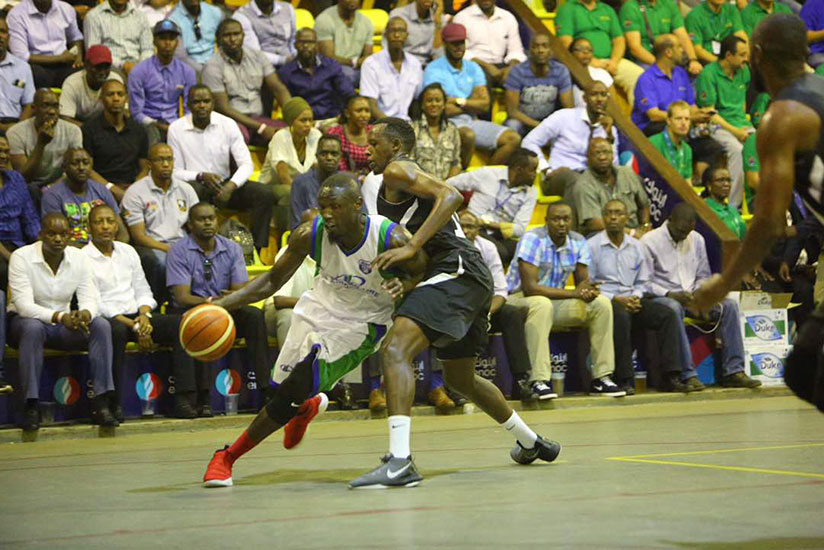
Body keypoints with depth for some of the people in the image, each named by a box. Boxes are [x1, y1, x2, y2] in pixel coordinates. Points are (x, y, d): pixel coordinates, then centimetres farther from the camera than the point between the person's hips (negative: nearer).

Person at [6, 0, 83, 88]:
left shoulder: (66, 9, 9)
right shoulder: (16, 14, -7)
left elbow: (76, 38, 29)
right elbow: (21, 57, -13)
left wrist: (78, 55, 6)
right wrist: (60, 58, -9)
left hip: (63, 66, 4)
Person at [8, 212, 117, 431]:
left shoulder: (78, 258, -1)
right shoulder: (21, 257, -14)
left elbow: (89, 299, -7)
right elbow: (24, 305, -24)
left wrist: (85, 313, -33)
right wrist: (59, 317, -38)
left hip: (64, 322, 4)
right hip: (23, 321, -4)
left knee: (101, 325, -23)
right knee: (33, 327, -40)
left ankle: (101, 403, -25)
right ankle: (31, 406, -35)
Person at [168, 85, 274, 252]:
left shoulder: (227, 124, 0)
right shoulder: (176, 129, -3)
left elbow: (247, 164, -5)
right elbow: (176, 172, -2)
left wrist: (230, 186, -23)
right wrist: (201, 176, -21)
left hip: (225, 184, 3)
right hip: (196, 184, -2)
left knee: (264, 194, -21)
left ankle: (259, 249, -19)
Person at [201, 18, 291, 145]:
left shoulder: (257, 57, 10)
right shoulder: (213, 67, -5)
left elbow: (278, 88, 6)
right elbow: (222, 108, -11)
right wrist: (260, 128, -18)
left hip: (258, 118, 4)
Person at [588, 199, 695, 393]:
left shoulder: (636, 246, 15)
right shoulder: (592, 246, -1)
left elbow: (643, 282, 19)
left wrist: (636, 297, -4)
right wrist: (616, 299, -15)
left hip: (632, 299, 5)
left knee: (667, 315, -18)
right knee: (621, 316, -38)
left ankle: (671, 377, -21)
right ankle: (624, 380, -33)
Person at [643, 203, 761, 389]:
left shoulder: (697, 239, 15)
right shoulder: (649, 241, -4)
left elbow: (704, 276, 20)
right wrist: (672, 295, -20)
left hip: (692, 297, 6)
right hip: (663, 297, -6)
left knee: (729, 305, -17)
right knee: (673, 308, -40)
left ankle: (732, 371, -20)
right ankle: (688, 375, -43)